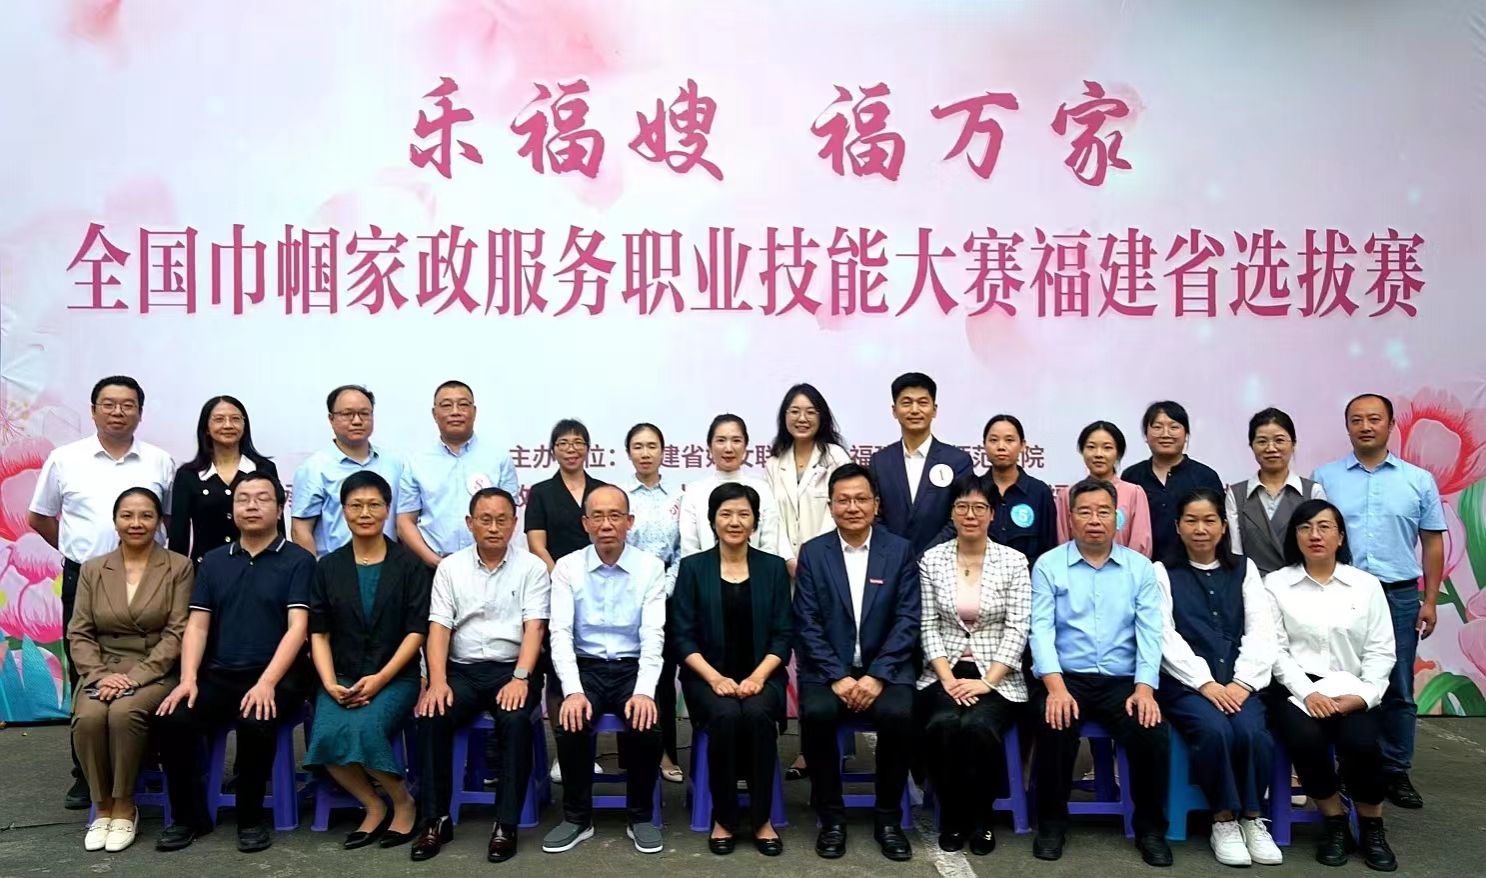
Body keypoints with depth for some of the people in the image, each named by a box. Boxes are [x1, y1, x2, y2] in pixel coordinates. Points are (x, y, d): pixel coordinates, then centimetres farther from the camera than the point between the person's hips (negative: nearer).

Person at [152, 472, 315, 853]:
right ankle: (188, 815, 3)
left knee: (255, 721, -33)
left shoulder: (297, 560, 1)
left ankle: (251, 818, -8)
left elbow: (297, 627, -9)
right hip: (218, 674, 4)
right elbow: (197, 625, 10)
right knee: (171, 719, -21)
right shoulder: (213, 561, 16)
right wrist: (189, 679, -8)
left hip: (275, 677, -4)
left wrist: (267, 682, -22)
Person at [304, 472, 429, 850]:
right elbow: (319, 633, 7)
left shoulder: (410, 565, 1)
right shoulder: (328, 567, 10)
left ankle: (403, 802, -2)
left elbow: (417, 631, -4)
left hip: (395, 676, -3)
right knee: (326, 737, -26)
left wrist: (379, 679, -14)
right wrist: (330, 683, -9)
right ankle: (374, 808, -1)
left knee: (363, 730, -30)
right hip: (342, 677, 3)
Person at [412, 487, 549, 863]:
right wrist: (438, 681, -15)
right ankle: (436, 820, -12)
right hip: (462, 668, 2)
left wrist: (520, 678, -21)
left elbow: (534, 628, -6)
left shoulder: (531, 567, 2)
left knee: (515, 720, -31)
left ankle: (506, 824, -19)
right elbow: (439, 628, 0)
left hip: (512, 668, -2)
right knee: (431, 717, -26)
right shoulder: (450, 567, 7)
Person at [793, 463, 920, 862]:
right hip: (827, 669, 0)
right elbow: (807, 624, -3)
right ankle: (832, 817, -8)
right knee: (816, 714, -29)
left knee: (898, 715, -29)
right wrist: (837, 677, -15)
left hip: (884, 668, 0)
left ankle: (888, 818, -6)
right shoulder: (812, 552, 3)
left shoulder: (901, 550, 3)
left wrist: (877, 676, -16)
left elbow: (907, 621, -4)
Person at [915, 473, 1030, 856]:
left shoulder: (1014, 561, 0)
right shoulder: (931, 559, 3)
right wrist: (948, 679, -11)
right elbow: (929, 627, 1)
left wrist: (986, 682, -14)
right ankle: (952, 816, -5)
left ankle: (980, 817, -5)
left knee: (978, 726, -30)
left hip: (997, 677, -1)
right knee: (943, 725, -29)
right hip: (944, 674, 1)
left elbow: (1017, 630, -5)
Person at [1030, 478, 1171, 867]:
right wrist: (1056, 687, -20)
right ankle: (1051, 823, -5)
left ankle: (1150, 827, 2)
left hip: (1123, 680, 2)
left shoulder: (1140, 567, 8)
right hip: (1065, 678, -1)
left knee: (1152, 733, -24)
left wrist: (1144, 689, -15)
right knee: (1055, 728, -30)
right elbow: (1041, 629, -6)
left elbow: (1149, 632, 1)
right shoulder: (1048, 565, 3)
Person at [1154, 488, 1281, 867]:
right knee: (1215, 730, -30)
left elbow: (1261, 631, 4)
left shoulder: (1244, 569, 15)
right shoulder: (1163, 572, 7)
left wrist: (1242, 683, -11)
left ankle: (1251, 818, -6)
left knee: (1253, 732, -28)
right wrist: (1205, 683, -16)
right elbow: (1165, 636, -4)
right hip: (1185, 683, -2)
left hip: (1236, 683, 2)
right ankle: (1223, 821, -10)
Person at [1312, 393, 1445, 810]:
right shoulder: (1324, 478, 3)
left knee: (1398, 690, 8)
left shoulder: (1419, 481, 6)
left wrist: (1430, 601, 3)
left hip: (1399, 596, 1)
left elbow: (1432, 543, 8)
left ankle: (1396, 772, 20)